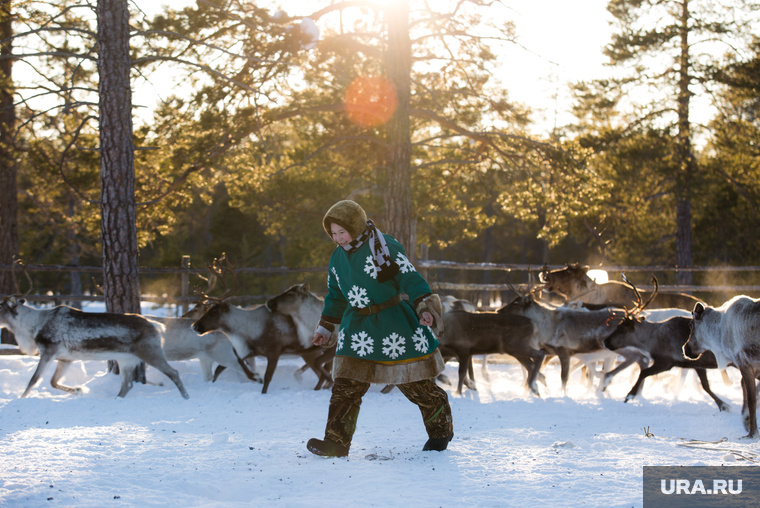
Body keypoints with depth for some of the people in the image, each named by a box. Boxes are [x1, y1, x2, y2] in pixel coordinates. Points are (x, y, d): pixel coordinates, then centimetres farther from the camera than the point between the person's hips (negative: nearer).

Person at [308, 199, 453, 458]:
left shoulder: (384, 247, -12)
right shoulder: (338, 258, 8)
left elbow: (410, 279, -15)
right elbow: (336, 295, 21)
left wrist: (425, 308, -26)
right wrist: (326, 328, 24)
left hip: (394, 324, -5)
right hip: (357, 327, 5)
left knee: (416, 383, 3)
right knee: (346, 385, -7)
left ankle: (441, 429, 24)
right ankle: (336, 442, -6)